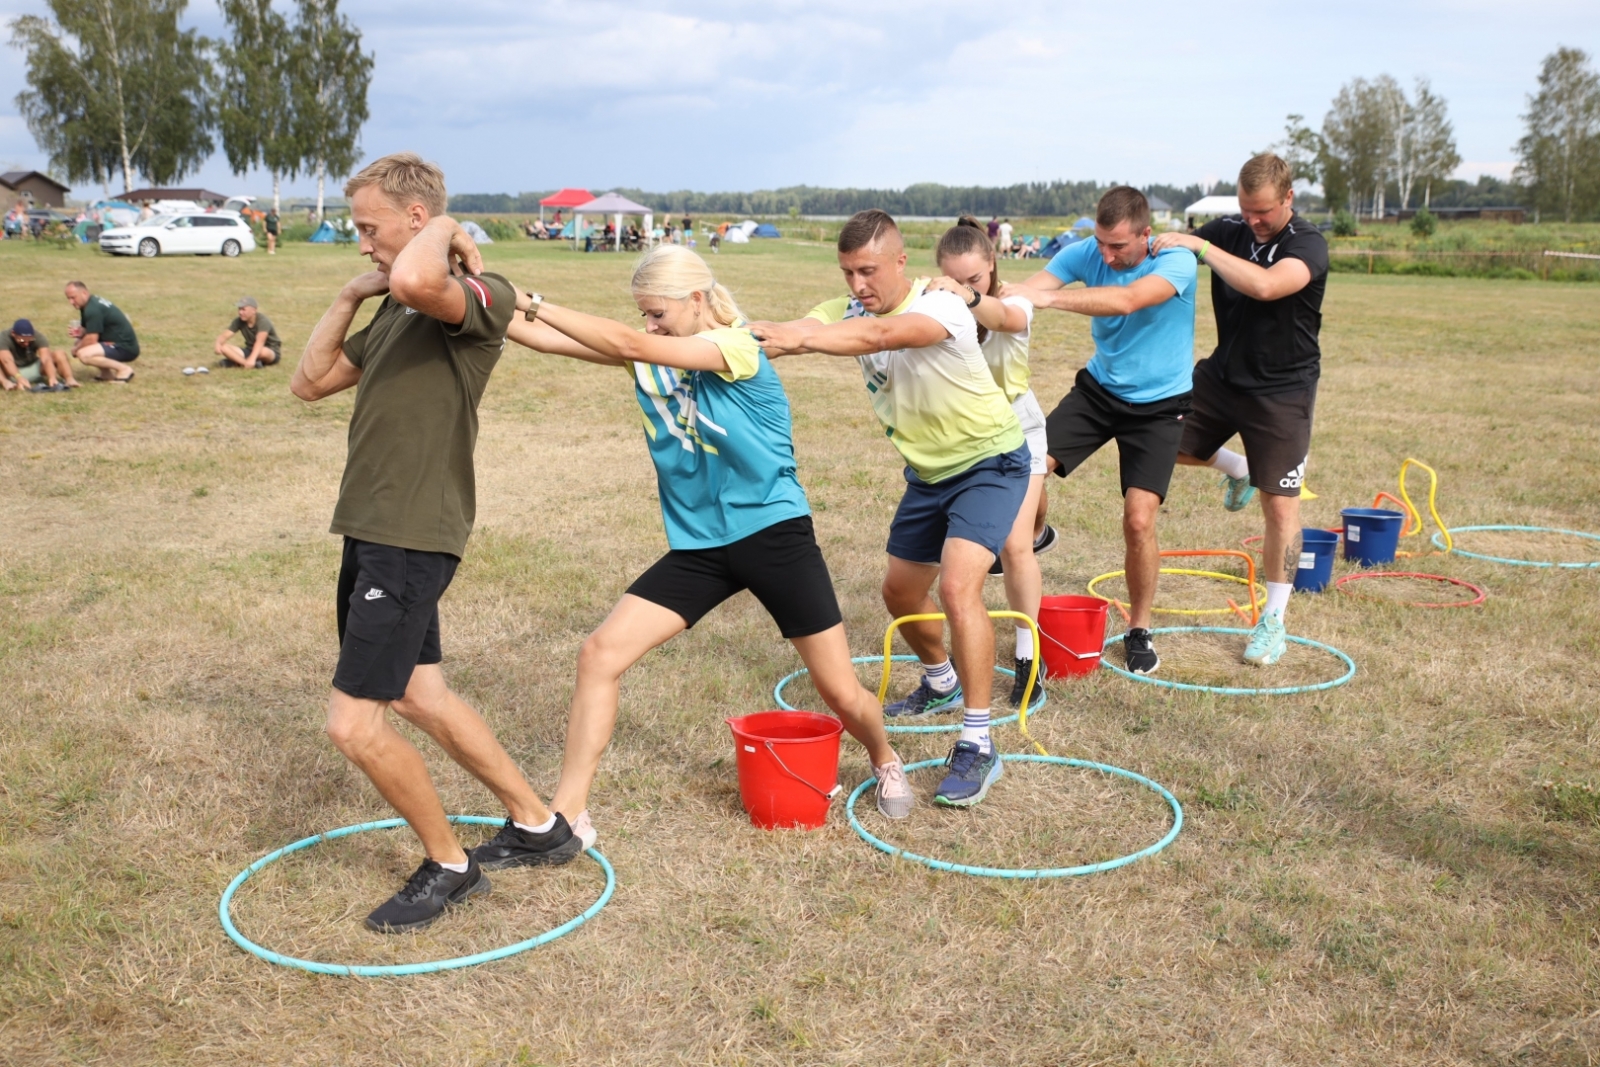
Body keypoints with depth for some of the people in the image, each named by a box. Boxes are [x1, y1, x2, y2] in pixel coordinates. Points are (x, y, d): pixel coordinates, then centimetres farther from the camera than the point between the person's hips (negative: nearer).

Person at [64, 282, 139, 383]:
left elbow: (91, 340, -20)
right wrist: (81, 332, -1)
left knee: (83, 355, -28)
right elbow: (93, 331, 22)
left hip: (125, 348, -11)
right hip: (116, 343, 11)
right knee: (78, 342, 19)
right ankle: (106, 373, 11)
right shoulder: (92, 303, 11)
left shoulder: (92, 309, -19)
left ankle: (124, 369, -14)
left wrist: (76, 349, -2)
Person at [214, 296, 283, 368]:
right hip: (250, 351, 6)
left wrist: (252, 359, -53)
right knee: (223, 347, -18)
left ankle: (237, 361, -24)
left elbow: (260, 342, -38)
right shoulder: (238, 321, -4)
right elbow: (224, 335, -7)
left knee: (263, 351, -44)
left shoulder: (263, 321, -23)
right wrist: (218, 344, -31)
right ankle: (245, 362, -38)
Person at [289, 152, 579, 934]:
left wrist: (447, 231, -17)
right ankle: (538, 827, 33)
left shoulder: (481, 296, -14)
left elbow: (415, 279, -39)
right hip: (372, 530, 10)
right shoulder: (396, 312, 14)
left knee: (354, 723, -7)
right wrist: (348, 298, 9)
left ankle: (450, 866, 14)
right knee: (421, 697, 18)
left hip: (410, 541, -10)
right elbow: (310, 382, 20)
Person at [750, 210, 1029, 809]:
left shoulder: (942, 308, -27)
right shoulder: (850, 310, -6)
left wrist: (799, 338, -60)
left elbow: (880, 334, -48)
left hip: (989, 462, -8)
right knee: (901, 593, 17)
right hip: (928, 471, 8)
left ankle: (977, 747, -18)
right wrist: (745, 336, -44)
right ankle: (941, 685, 46)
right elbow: (795, 333, -23)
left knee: (958, 587, -25)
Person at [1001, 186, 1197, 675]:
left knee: (1139, 520, -13)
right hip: (1098, 387, 4)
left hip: (1158, 405, -4)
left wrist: (1047, 298, -51)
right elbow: (1028, 290, -25)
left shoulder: (1176, 261, -24)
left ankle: (1138, 630, 10)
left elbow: (1126, 301, -42)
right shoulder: (1085, 253, -12)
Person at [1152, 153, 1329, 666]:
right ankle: (1236, 469, 35)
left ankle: (1273, 621, 11)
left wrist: (1200, 246, -32)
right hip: (1223, 373, 5)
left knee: (1280, 506, -2)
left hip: (1281, 390, -5)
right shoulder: (1227, 231, -3)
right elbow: (1164, 252, 2)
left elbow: (1264, 285, -38)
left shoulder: (1308, 245, -19)